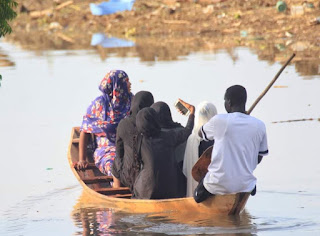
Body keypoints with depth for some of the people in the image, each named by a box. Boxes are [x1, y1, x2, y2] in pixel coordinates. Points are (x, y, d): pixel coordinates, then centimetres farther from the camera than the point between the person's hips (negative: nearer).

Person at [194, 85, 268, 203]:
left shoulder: (219, 120, -8)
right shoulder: (259, 126, 0)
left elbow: (201, 133, 14)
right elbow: (259, 158, 10)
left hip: (218, 186, -1)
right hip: (245, 186, 1)